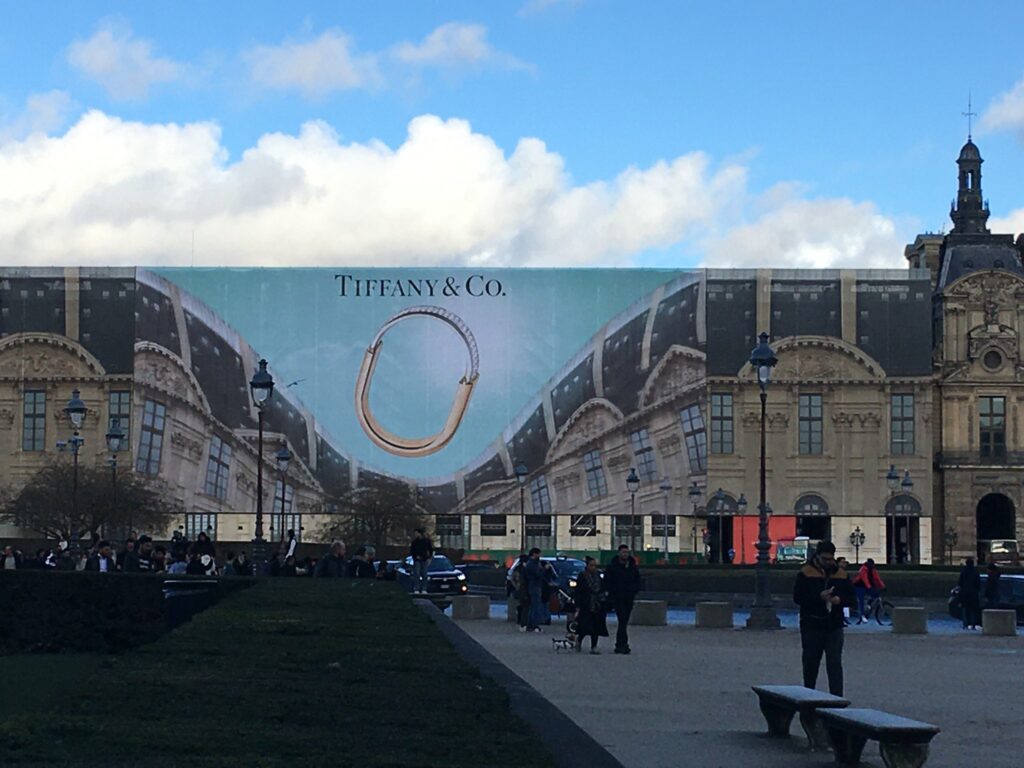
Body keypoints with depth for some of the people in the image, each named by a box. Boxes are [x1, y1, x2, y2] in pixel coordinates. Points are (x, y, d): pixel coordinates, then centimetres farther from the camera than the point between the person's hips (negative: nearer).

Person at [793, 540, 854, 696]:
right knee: (811, 663, 11)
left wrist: (840, 600, -11)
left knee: (835, 664, -6)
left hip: (834, 626, 1)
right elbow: (797, 598, -8)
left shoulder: (841, 575, 8)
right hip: (812, 626, -1)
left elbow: (850, 598, 12)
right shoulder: (806, 573, -2)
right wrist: (819, 597, -20)